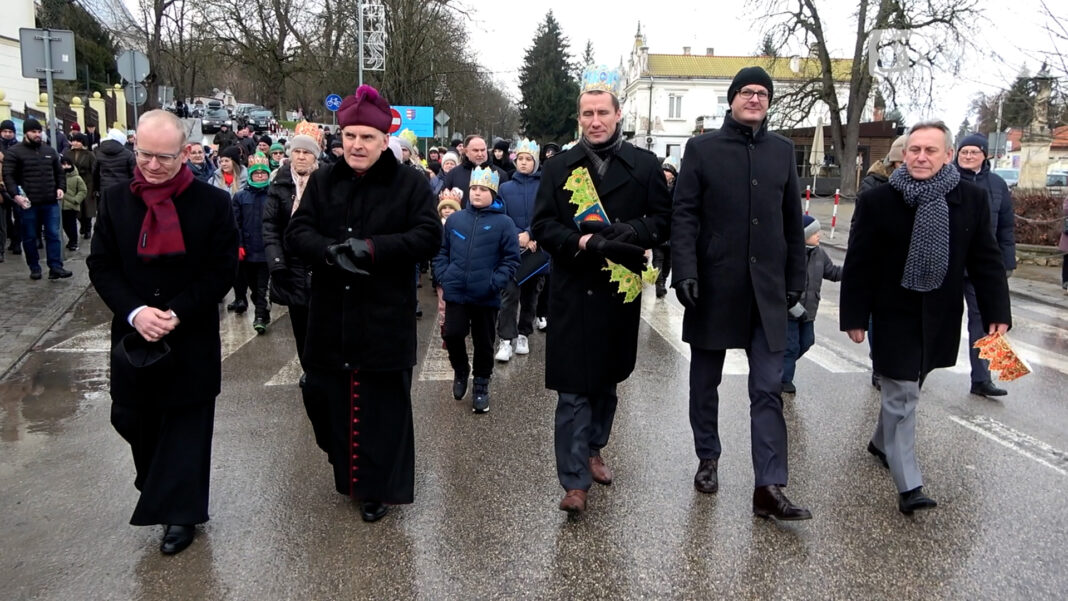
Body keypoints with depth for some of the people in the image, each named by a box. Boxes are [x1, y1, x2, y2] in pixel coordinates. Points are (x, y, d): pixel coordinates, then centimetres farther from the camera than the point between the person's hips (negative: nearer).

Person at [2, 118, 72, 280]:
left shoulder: (50, 151, 13)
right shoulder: (14, 152, -1)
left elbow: (59, 172, 20)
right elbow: (8, 176, -6)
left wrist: (61, 188, 3)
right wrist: (15, 195, -18)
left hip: (50, 202, 3)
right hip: (27, 203, -3)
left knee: (53, 235, 0)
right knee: (30, 238, 6)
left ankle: (55, 267, 1)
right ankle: (34, 268, 16)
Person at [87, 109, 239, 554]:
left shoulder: (213, 203, -7)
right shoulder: (115, 201, 1)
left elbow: (223, 269, -8)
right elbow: (100, 266, 1)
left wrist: (177, 313, -17)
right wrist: (135, 312, -15)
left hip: (192, 338, -3)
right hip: (134, 336, 3)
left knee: (187, 423, 6)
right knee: (130, 417, 12)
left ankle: (180, 512, 20)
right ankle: (161, 485, 39)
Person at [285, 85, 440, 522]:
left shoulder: (410, 184, -1)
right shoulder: (322, 182, 9)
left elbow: (428, 237, -10)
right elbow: (297, 233, 2)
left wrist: (372, 248, -22)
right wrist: (329, 251, -20)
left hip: (386, 319, -3)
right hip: (332, 318, 3)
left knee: (382, 405, 3)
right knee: (336, 401, 11)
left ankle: (378, 487, 17)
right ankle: (347, 476, 29)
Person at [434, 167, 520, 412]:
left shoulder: (503, 222, -3)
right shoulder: (455, 219, 6)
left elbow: (511, 259, -4)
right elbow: (441, 251, 13)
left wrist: (495, 283, -13)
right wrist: (442, 277, 1)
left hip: (486, 297, -2)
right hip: (455, 293, 2)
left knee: (484, 343, 8)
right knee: (452, 334, -5)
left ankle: (481, 384, 27)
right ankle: (460, 371, 24)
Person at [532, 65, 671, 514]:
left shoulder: (645, 165, 5)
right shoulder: (558, 168, 5)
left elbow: (663, 220, 2)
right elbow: (542, 226, -2)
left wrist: (635, 231, -20)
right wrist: (585, 243, -19)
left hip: (620, 291, 2)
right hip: (572, 293, -2)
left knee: (607, 381, 17)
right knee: (573, 389, -4)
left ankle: (593, 449, 38)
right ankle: (574, 480, 3)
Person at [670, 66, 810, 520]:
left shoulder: (782, 150, 10)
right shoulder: (702, 148, 1)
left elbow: (792, 220, 13)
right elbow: (684, 215, -5)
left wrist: (796, 278, 11)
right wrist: (684, 272, -14)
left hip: (767, 289, 2)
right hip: (713, 286, -2)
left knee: (769, 389, -1)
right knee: (706, 380, 12)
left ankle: (769, 487, 3)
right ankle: (708, 460, 31)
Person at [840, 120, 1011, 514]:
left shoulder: (971, 199, -2)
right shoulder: (877, 201, -9)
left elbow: (986, 261, 1)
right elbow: (858, 264, -8)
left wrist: (997, 313, -5)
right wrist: (854, 316, -9)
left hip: (940, 317, 4)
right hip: (895, 316, -3)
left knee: (903, 391, 19)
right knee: (902, 397, -2)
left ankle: (881, 443, 43)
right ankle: (909, 485, 2)